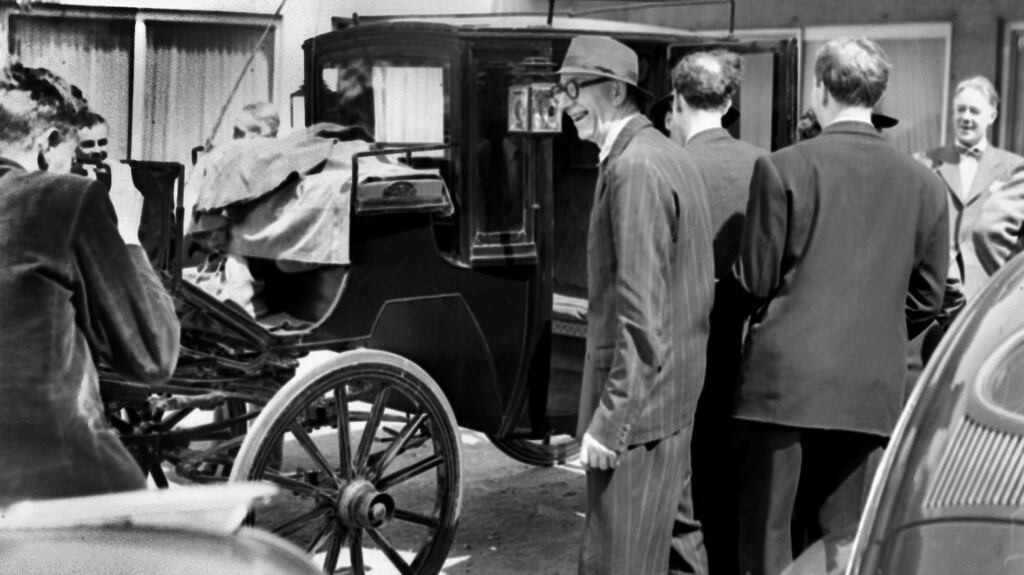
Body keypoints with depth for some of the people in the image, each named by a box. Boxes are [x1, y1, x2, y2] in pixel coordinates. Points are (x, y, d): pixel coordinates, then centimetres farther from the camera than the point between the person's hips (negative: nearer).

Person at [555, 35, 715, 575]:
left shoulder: (634, 168, -18)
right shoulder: (668, 156, 13)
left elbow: (640, 309, -22)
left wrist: (609, 418, -20)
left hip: (634, 399, -10)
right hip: (674, 392, 10)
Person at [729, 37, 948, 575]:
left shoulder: (782, 167, -10)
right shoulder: (923, 182, 2)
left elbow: (754, 281, -6)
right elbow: (927, 299, 7)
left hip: (783, 378, -3)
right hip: (873, 387, 4)